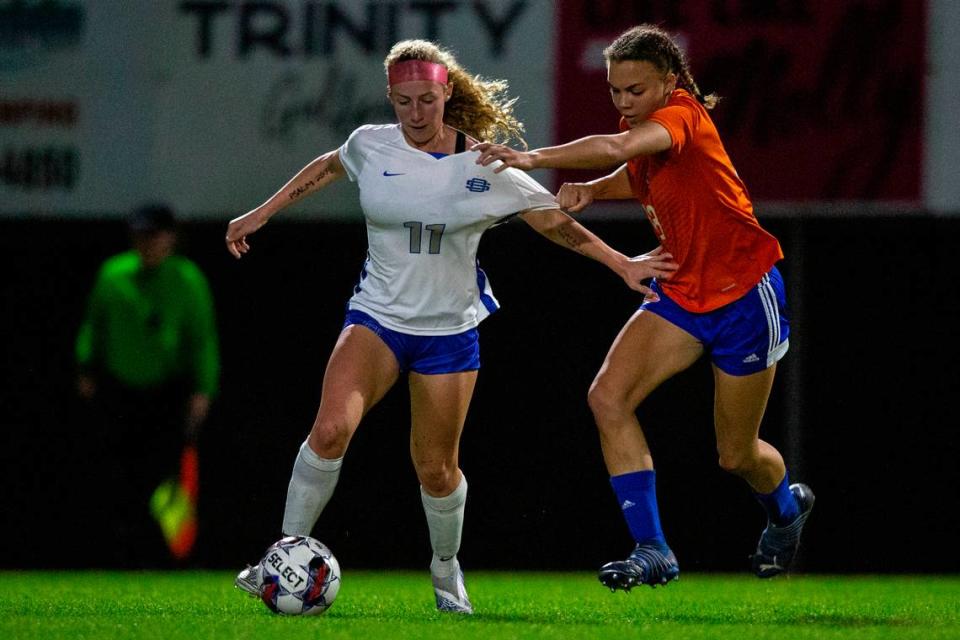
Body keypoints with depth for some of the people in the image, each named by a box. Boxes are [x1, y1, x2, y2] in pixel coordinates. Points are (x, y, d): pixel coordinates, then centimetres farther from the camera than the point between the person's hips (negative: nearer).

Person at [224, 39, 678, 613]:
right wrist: (261, 215, 23)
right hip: (377, 317, 0)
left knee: (437, 469, 5)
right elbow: (328, 167, 20)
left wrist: (624, 264, 0)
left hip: (450, 330, 0)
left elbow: (553, 221, 3)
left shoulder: (484, 166, -6)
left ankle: (446, 567, 33)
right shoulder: (370, 146, -3)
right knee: (331, 429, -24)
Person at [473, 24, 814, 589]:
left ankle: (787, 506, 44)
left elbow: (617, 149, -43)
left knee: (736, 455, 6)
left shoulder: (683, 114, -23)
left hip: (746, 294, -8)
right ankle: (652, 551, -13)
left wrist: (534, 157, -48)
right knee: (609, 396, -15)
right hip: (682, 292, 8)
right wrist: (590, 190, 1)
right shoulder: (644, 129, 1)